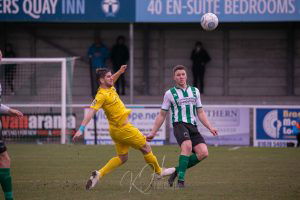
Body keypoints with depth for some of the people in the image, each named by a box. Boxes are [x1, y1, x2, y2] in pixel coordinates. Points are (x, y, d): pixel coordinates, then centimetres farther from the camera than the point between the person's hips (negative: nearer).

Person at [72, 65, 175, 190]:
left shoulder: (110, 88, 6)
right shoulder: (102, 95, -20)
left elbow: (111, 81, 32)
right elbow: (91, 112, -27)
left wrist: (119, 72, 16)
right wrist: (81, 129, -34)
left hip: (117, 130, 10)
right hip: (122, 128, -10)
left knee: (122, 158, 13)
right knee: (146, 148, 6)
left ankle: (99, 174, 3)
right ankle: (159, 171, 23)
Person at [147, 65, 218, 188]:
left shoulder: (195, 91, 18)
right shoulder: (170, 93, 8)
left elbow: (200, 113, 22)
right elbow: (162, 115, 13)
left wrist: (210, 127, 10)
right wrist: (153, 133, 9)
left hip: (193, 127, 4)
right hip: (179, 124, -4)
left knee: (203, 153, -16)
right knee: (187, 146, -34)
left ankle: (177, 170, 2)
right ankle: (181, 180, -30)